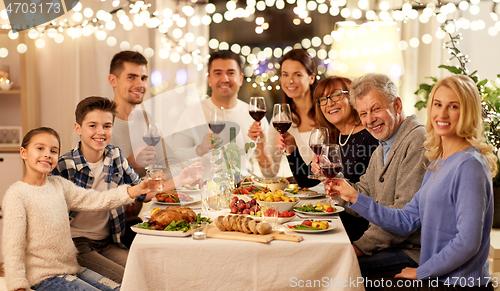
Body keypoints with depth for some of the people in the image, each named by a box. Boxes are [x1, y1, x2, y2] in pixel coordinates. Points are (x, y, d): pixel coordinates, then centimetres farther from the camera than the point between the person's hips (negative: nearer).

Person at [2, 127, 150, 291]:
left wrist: (134, 190, -11)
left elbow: (95, 200, 0)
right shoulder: (17, 194, -12)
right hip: (44, 277, -7)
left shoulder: (59, 184, 7)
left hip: (71, 267, 7)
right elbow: (13, 246, -14)